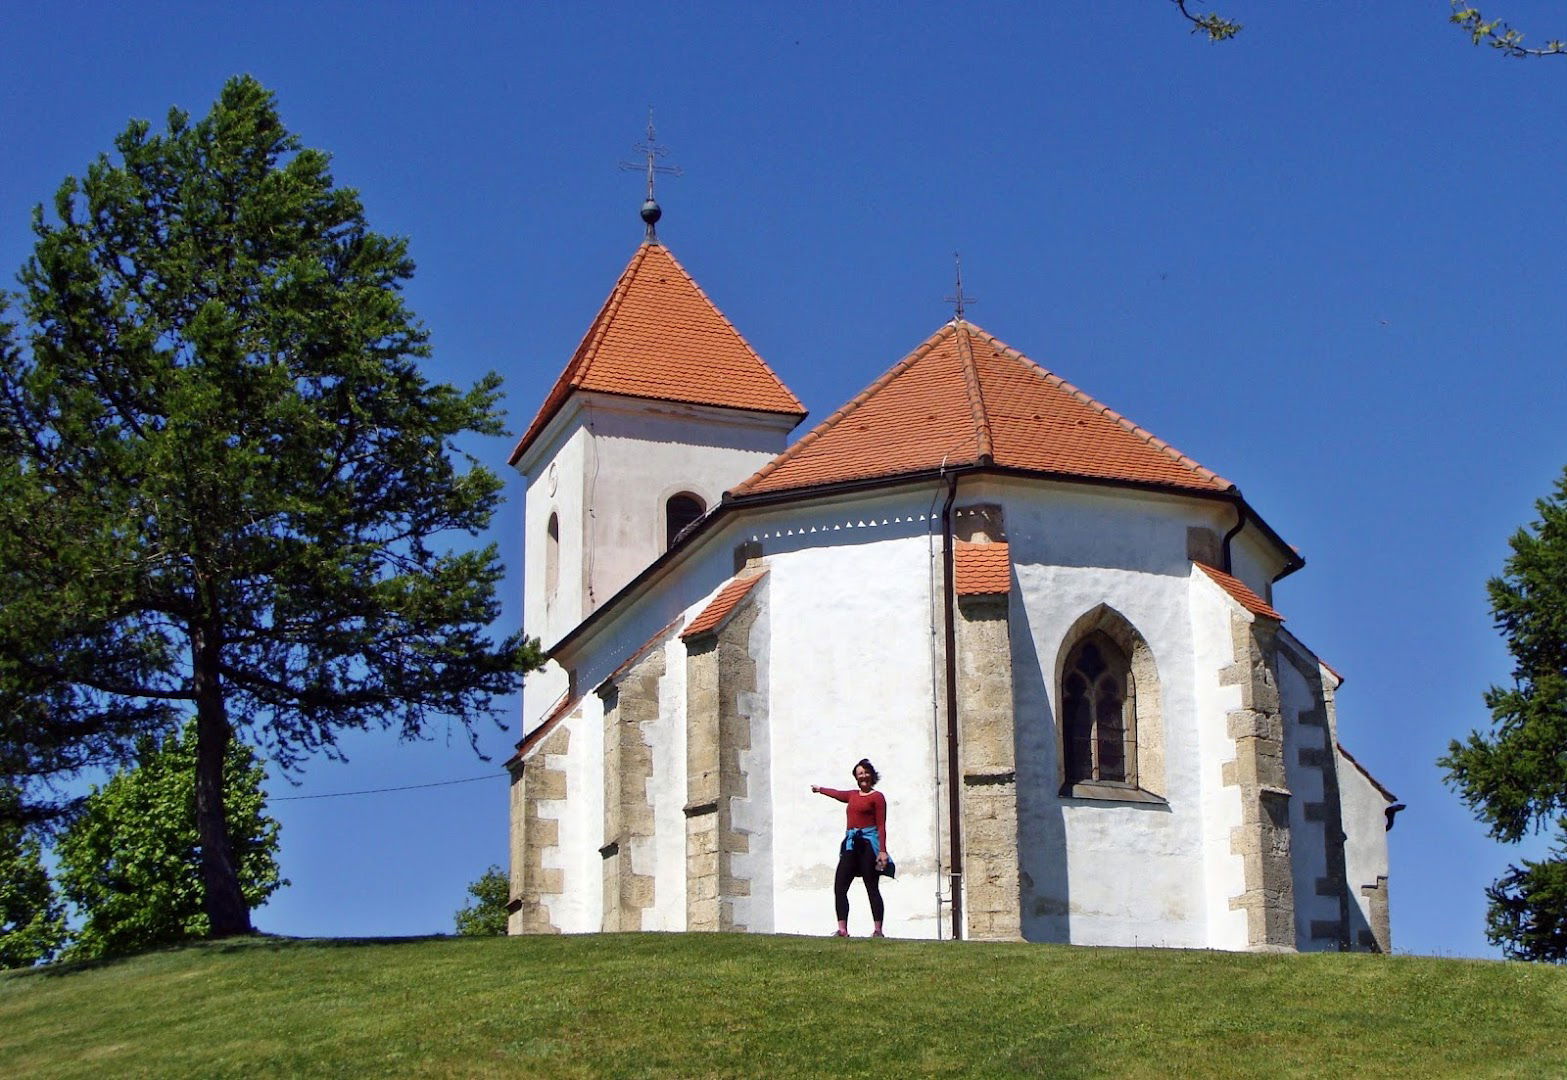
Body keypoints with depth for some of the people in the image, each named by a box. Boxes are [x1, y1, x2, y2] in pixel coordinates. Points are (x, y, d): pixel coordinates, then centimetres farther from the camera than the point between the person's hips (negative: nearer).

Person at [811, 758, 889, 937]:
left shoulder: (877, 797, -1)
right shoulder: (853, 795, 18)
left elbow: (881, 826, -6)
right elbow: (837, 794, 39)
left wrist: (882, 850, -15)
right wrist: (820, 790, 57)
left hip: (868, 843, -7)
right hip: (851, 843, 7)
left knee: (872, 888, -7)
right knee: (839, 887, -1)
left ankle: (878, 930, -5)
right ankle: (842, 929, -1)